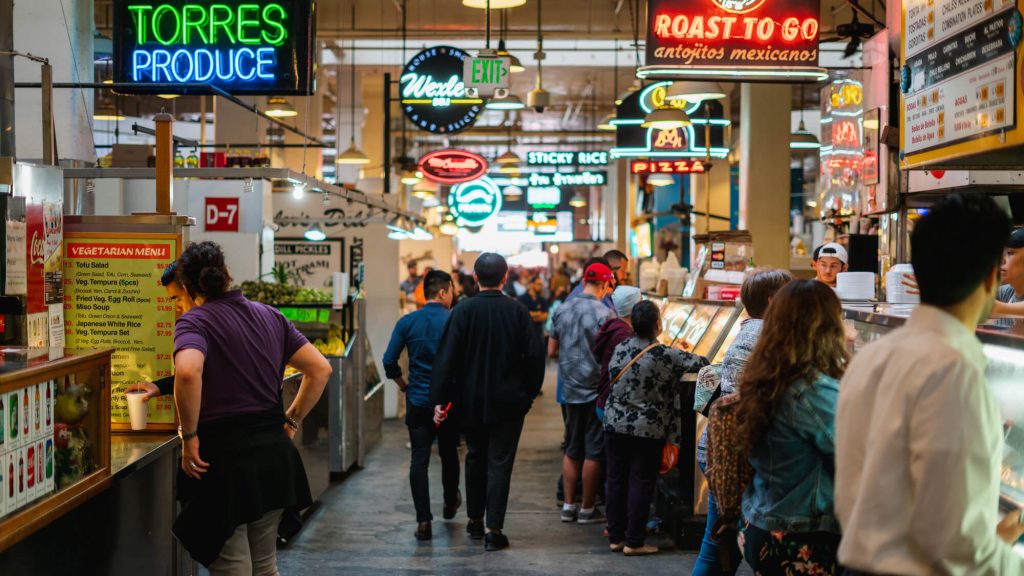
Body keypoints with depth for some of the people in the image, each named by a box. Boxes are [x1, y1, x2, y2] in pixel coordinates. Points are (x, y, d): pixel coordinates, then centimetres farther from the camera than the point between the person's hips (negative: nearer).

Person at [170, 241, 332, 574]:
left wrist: (189, 435, -18)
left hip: (225, 456, -6)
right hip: (274, 450, 6)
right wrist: (290, 421, 15)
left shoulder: (194, 322, -8)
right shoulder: (270, 316, 10)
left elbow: (187, 373, -30)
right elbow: (321, 369, 10)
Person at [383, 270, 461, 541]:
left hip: (417, 402, 1)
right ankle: (450, 503, 40)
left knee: (419, 460, 2)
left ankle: (423, 521, -3)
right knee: (449, 454, 19)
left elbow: (389, 361, -6)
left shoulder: (407, 322, -3)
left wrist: (403, 385, 9)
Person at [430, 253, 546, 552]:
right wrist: (529, 393, 7)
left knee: (475, 458, 18)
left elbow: (446, 357, -11)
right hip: (508, 402, -1)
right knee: (500, 463, 3)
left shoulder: (463, 311, -8)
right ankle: (494, 530, -1)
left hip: (470, 401, 1)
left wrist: (439, 400, -7)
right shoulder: (517, 311, -7)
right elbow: (535, 356, -5)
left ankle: (475, 521, 28)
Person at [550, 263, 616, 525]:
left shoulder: (562, 310, 3)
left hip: (570, 390, 6)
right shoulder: (603, 313, -15)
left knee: (572, 450, 15)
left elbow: (551, 351, 9)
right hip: (595, 391, -6)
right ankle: (587, 509, 12)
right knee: (594, 452, 5)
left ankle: (569, 505, 20)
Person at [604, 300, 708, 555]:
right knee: (641, 484, 4)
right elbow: (701, 363, -2)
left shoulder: (621, 349, -4)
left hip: (615, 426, 4)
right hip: (648, 430, -4)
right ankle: (633, 542, 7)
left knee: (616, 480, 11)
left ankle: (615, 537, 19)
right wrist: (680, 354, 22)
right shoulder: (668, 356, -13)